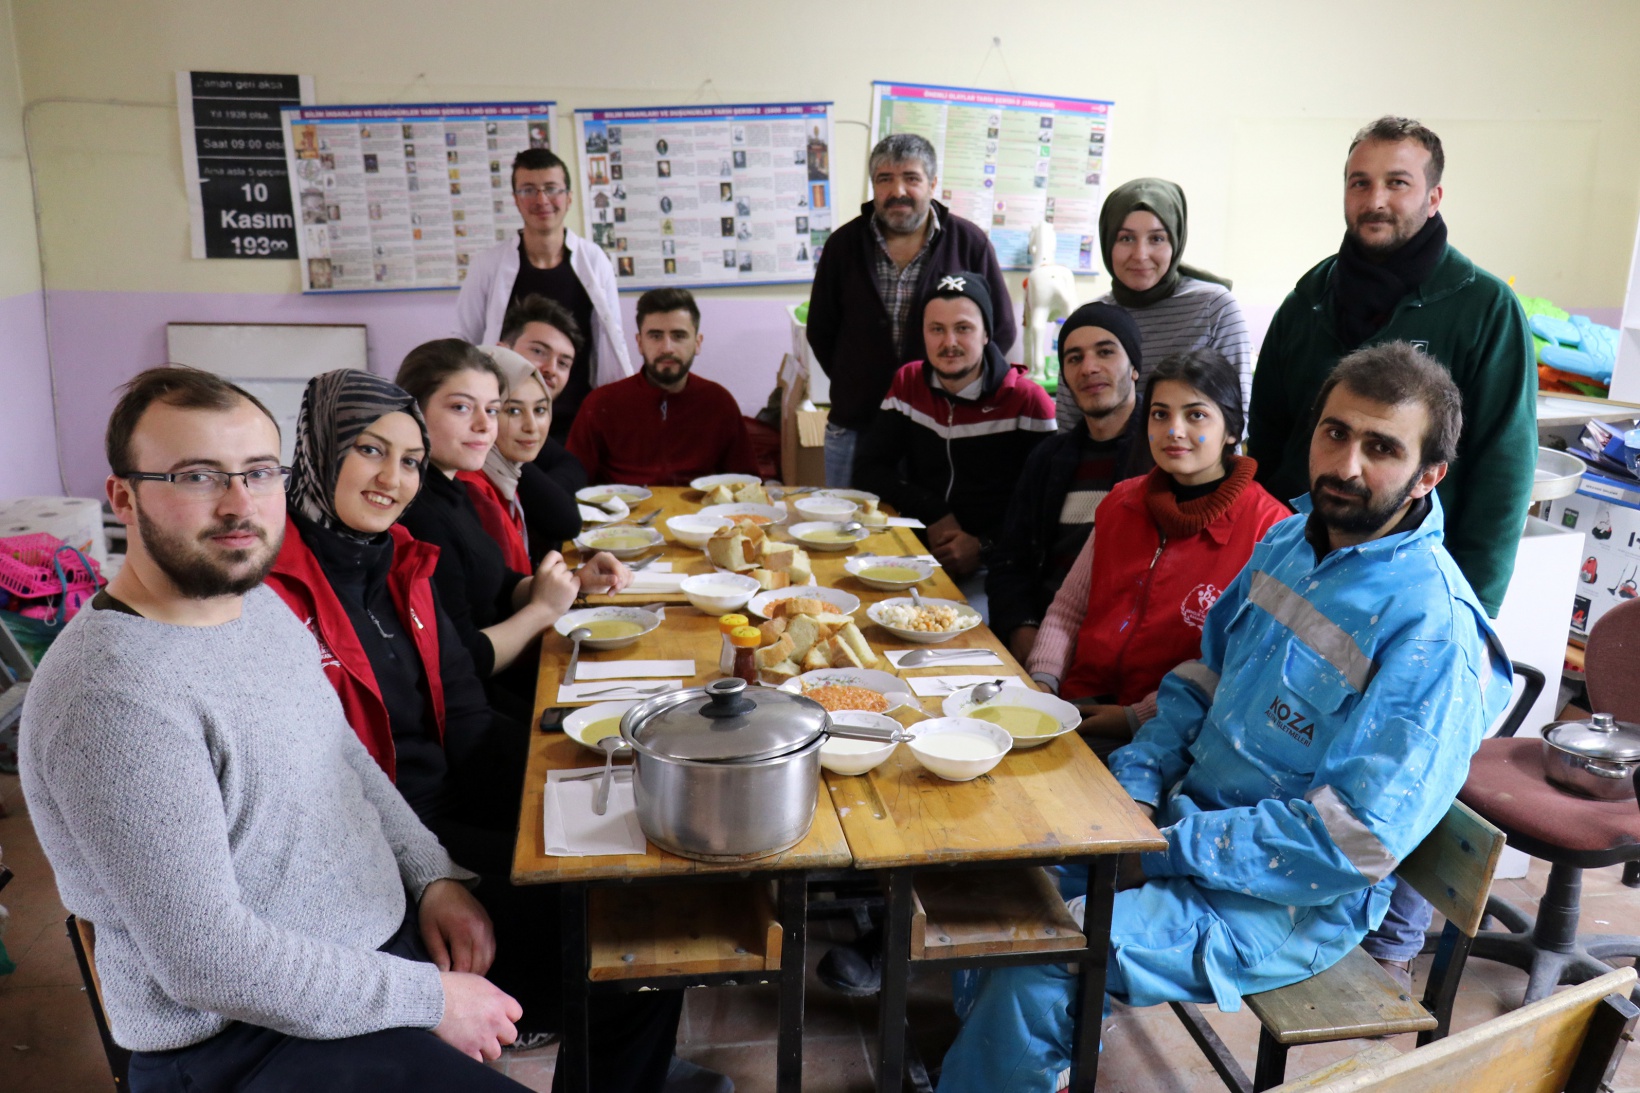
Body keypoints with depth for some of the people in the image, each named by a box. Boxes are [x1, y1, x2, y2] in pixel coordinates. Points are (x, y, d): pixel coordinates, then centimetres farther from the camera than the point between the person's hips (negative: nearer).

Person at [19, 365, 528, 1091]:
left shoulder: (263, 604, 3)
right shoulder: (112, 697, -25)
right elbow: (207, 961, -25)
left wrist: (434, 874, 2)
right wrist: (430, 998, -19)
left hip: (390, 928, 9)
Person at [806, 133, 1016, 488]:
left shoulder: (969, 242, -2)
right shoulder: (845, 244, 3)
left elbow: (1002, 330, 3)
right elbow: (820, 330, 10)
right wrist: (854, 385, 3)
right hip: (853, 427, 2)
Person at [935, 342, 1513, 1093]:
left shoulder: (1432, 630, -23)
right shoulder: (1290, 539, 3)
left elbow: (1354, 843, -25)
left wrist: (1168, 848, -21)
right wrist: (1135, 783, -4)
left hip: (1289, 901, -8)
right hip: (1189, 815, 8)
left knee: (1035, 971, -22)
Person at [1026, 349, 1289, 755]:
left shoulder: (1267, 529, -8)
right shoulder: (1121, 503, 12)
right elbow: (1067, 611, 15)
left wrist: (1137, 717, -17)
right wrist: (1042, 682, -3)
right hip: (1080, 702, 6)